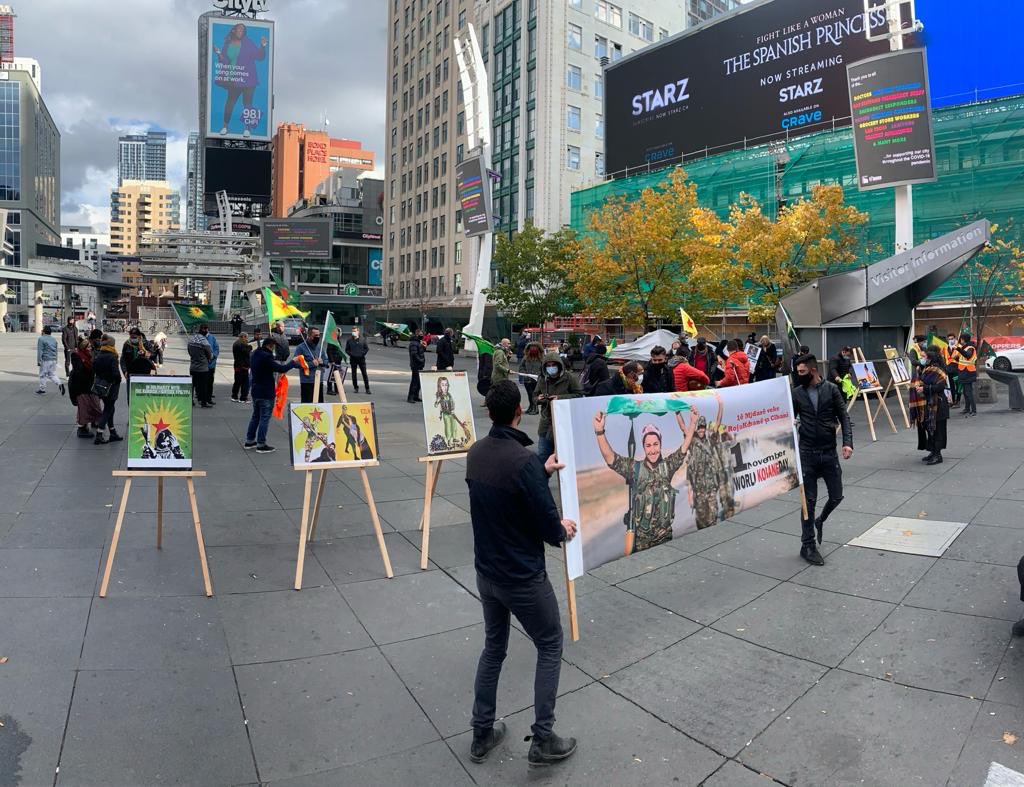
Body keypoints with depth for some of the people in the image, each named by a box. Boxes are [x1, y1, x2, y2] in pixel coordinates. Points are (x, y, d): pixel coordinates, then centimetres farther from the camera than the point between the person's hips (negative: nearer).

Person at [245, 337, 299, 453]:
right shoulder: (266, 357, -22)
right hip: (266, 393, -9)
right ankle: (261, 445, 3)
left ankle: (249, 441, 25)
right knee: (264, 418, -1)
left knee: (255, 416, 19)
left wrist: (276, 362, 3)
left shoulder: (255, 354, 7)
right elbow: (281, 369, -24)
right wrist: (293, 362, -10)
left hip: (255, 391, 9)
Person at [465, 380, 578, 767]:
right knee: (550, 646, 14)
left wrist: (543, 471, 16)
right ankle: (543, 740, 20)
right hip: (523, 577, -7)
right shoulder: (524, 460, -26)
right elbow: (548, 525, -20)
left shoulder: (476, 453, -4)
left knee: (493, 646, 23)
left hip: (486, 572, 7)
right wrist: (563, 531, 1)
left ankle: (482, 734, 33)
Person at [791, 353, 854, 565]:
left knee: (836, 496, 6)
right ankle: (807, 546, 12)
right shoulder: (797, 393, 0)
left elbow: (844, 417, -1)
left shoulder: (831, 389, -2)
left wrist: (848, 442, -14)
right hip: (807, 454, -1)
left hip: (829, 452, 1)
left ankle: (820, 521, 39)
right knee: (809, 500, 2)